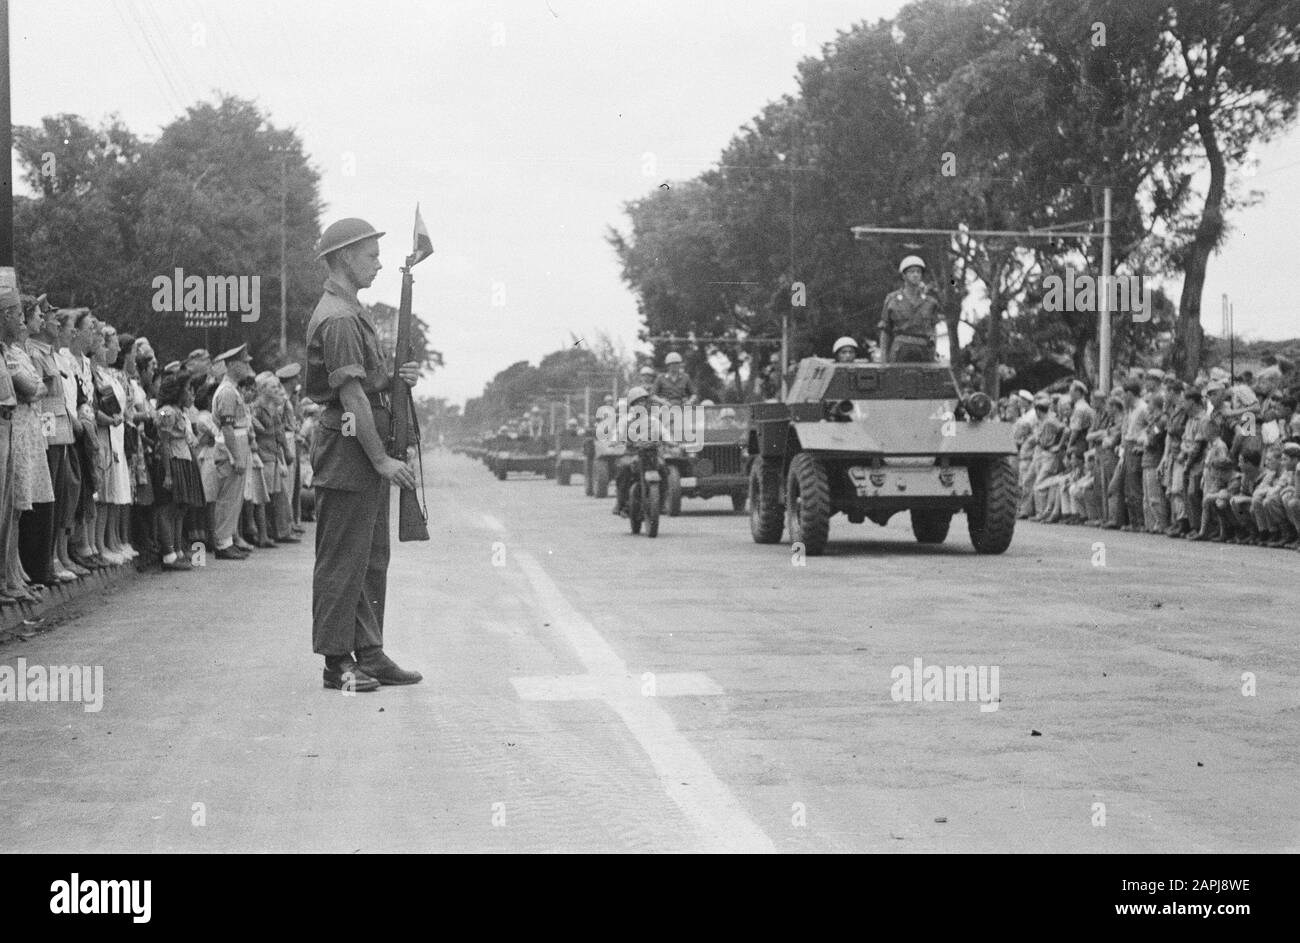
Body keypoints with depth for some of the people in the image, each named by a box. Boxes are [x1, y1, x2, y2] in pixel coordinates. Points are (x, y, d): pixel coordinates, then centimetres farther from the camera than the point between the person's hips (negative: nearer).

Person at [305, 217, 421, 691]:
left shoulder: (351, 312, 19)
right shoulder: (338, 319, -15)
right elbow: (351, 394, -20)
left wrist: (395, 379, 3)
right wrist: (381, 459, -19)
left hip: (368, 455, 11)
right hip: (348, 451, -11)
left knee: (372, 558, 13)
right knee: (342, 559, -4)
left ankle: (369, 654, 18)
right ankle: (337, 661, 1)